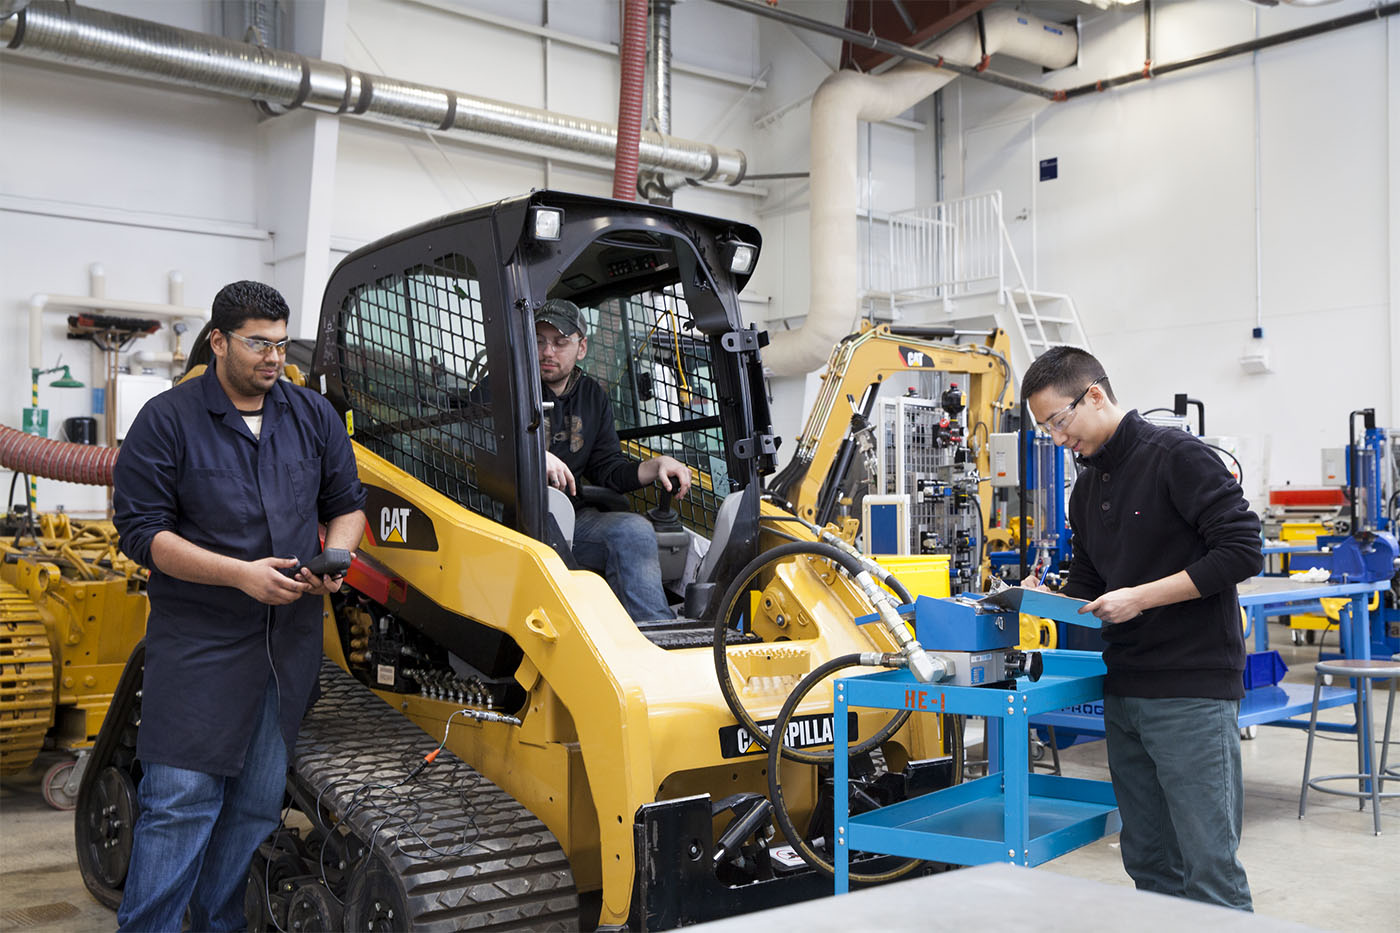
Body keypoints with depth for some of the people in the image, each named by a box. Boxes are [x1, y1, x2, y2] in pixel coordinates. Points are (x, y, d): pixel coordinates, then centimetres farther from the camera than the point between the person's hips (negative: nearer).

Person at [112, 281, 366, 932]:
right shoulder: (168, 420, -4)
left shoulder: (314, 417, 9)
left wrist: (334, 560, -6)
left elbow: (347, 505, 17)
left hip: (290, 642, 5)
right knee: (181, 800, -6)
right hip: (198, 640, -4)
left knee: (258, 801, 10)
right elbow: (140, 530, -9)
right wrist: (239, 574, -19)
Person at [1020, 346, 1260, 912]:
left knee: (1208, 867, -5)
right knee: (1148, 863, 13)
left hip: (1191, 693, -8)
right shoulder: (1088, 487, 16)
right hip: (1125, 694, 8)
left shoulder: (1176, 457, -9)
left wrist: (1141, 597, -18)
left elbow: (1241, 551, -16)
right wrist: (1048, 598, 3)